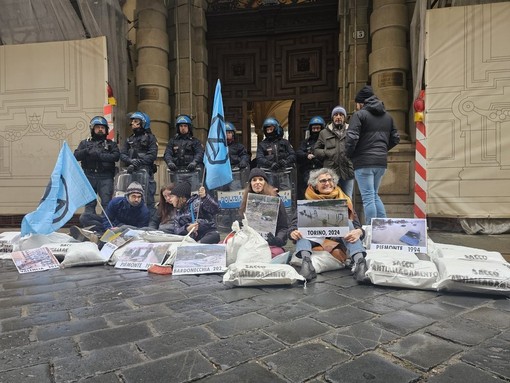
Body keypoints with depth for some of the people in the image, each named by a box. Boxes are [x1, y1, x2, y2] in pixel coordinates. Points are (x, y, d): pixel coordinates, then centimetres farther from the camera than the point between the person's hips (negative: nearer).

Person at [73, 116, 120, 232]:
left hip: (105, 177, -2)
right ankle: (90, 225, 5)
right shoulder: (85, 143, 21)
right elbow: (76, 156, 7)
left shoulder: (111, 144, 17)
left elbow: (116, 156, -3)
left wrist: (99, 155, -9)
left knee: (106, 202, -10)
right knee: (89, 203, 1)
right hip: (89, 176, 2)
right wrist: (87, 151, -10)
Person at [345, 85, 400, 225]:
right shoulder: (387, 116, 16)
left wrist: (349, 154, -2)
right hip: (381, 161, 7)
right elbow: (395, 138, 18)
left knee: (368, 197, -2)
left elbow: (352, 137, -16)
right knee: (374, 195, 19)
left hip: (364, 162, -7)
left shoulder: (359, 114, -6)